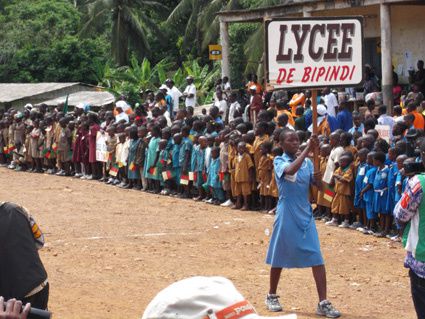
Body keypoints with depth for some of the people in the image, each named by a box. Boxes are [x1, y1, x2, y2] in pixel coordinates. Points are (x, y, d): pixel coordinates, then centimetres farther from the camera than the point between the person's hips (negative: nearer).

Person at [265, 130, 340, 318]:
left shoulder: (307, 162, 6)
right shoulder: (279, 161, -7)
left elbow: (319, 187, 2)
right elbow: (291, 170, -30)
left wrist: (318, 179, -20)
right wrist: (308, 149, -33)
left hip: (306, 216, 3)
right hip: (287, 216, -3)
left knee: (317, 259, -6)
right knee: (279, 258, 10)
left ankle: (323, 303, -7)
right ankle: (272, 296, 29)